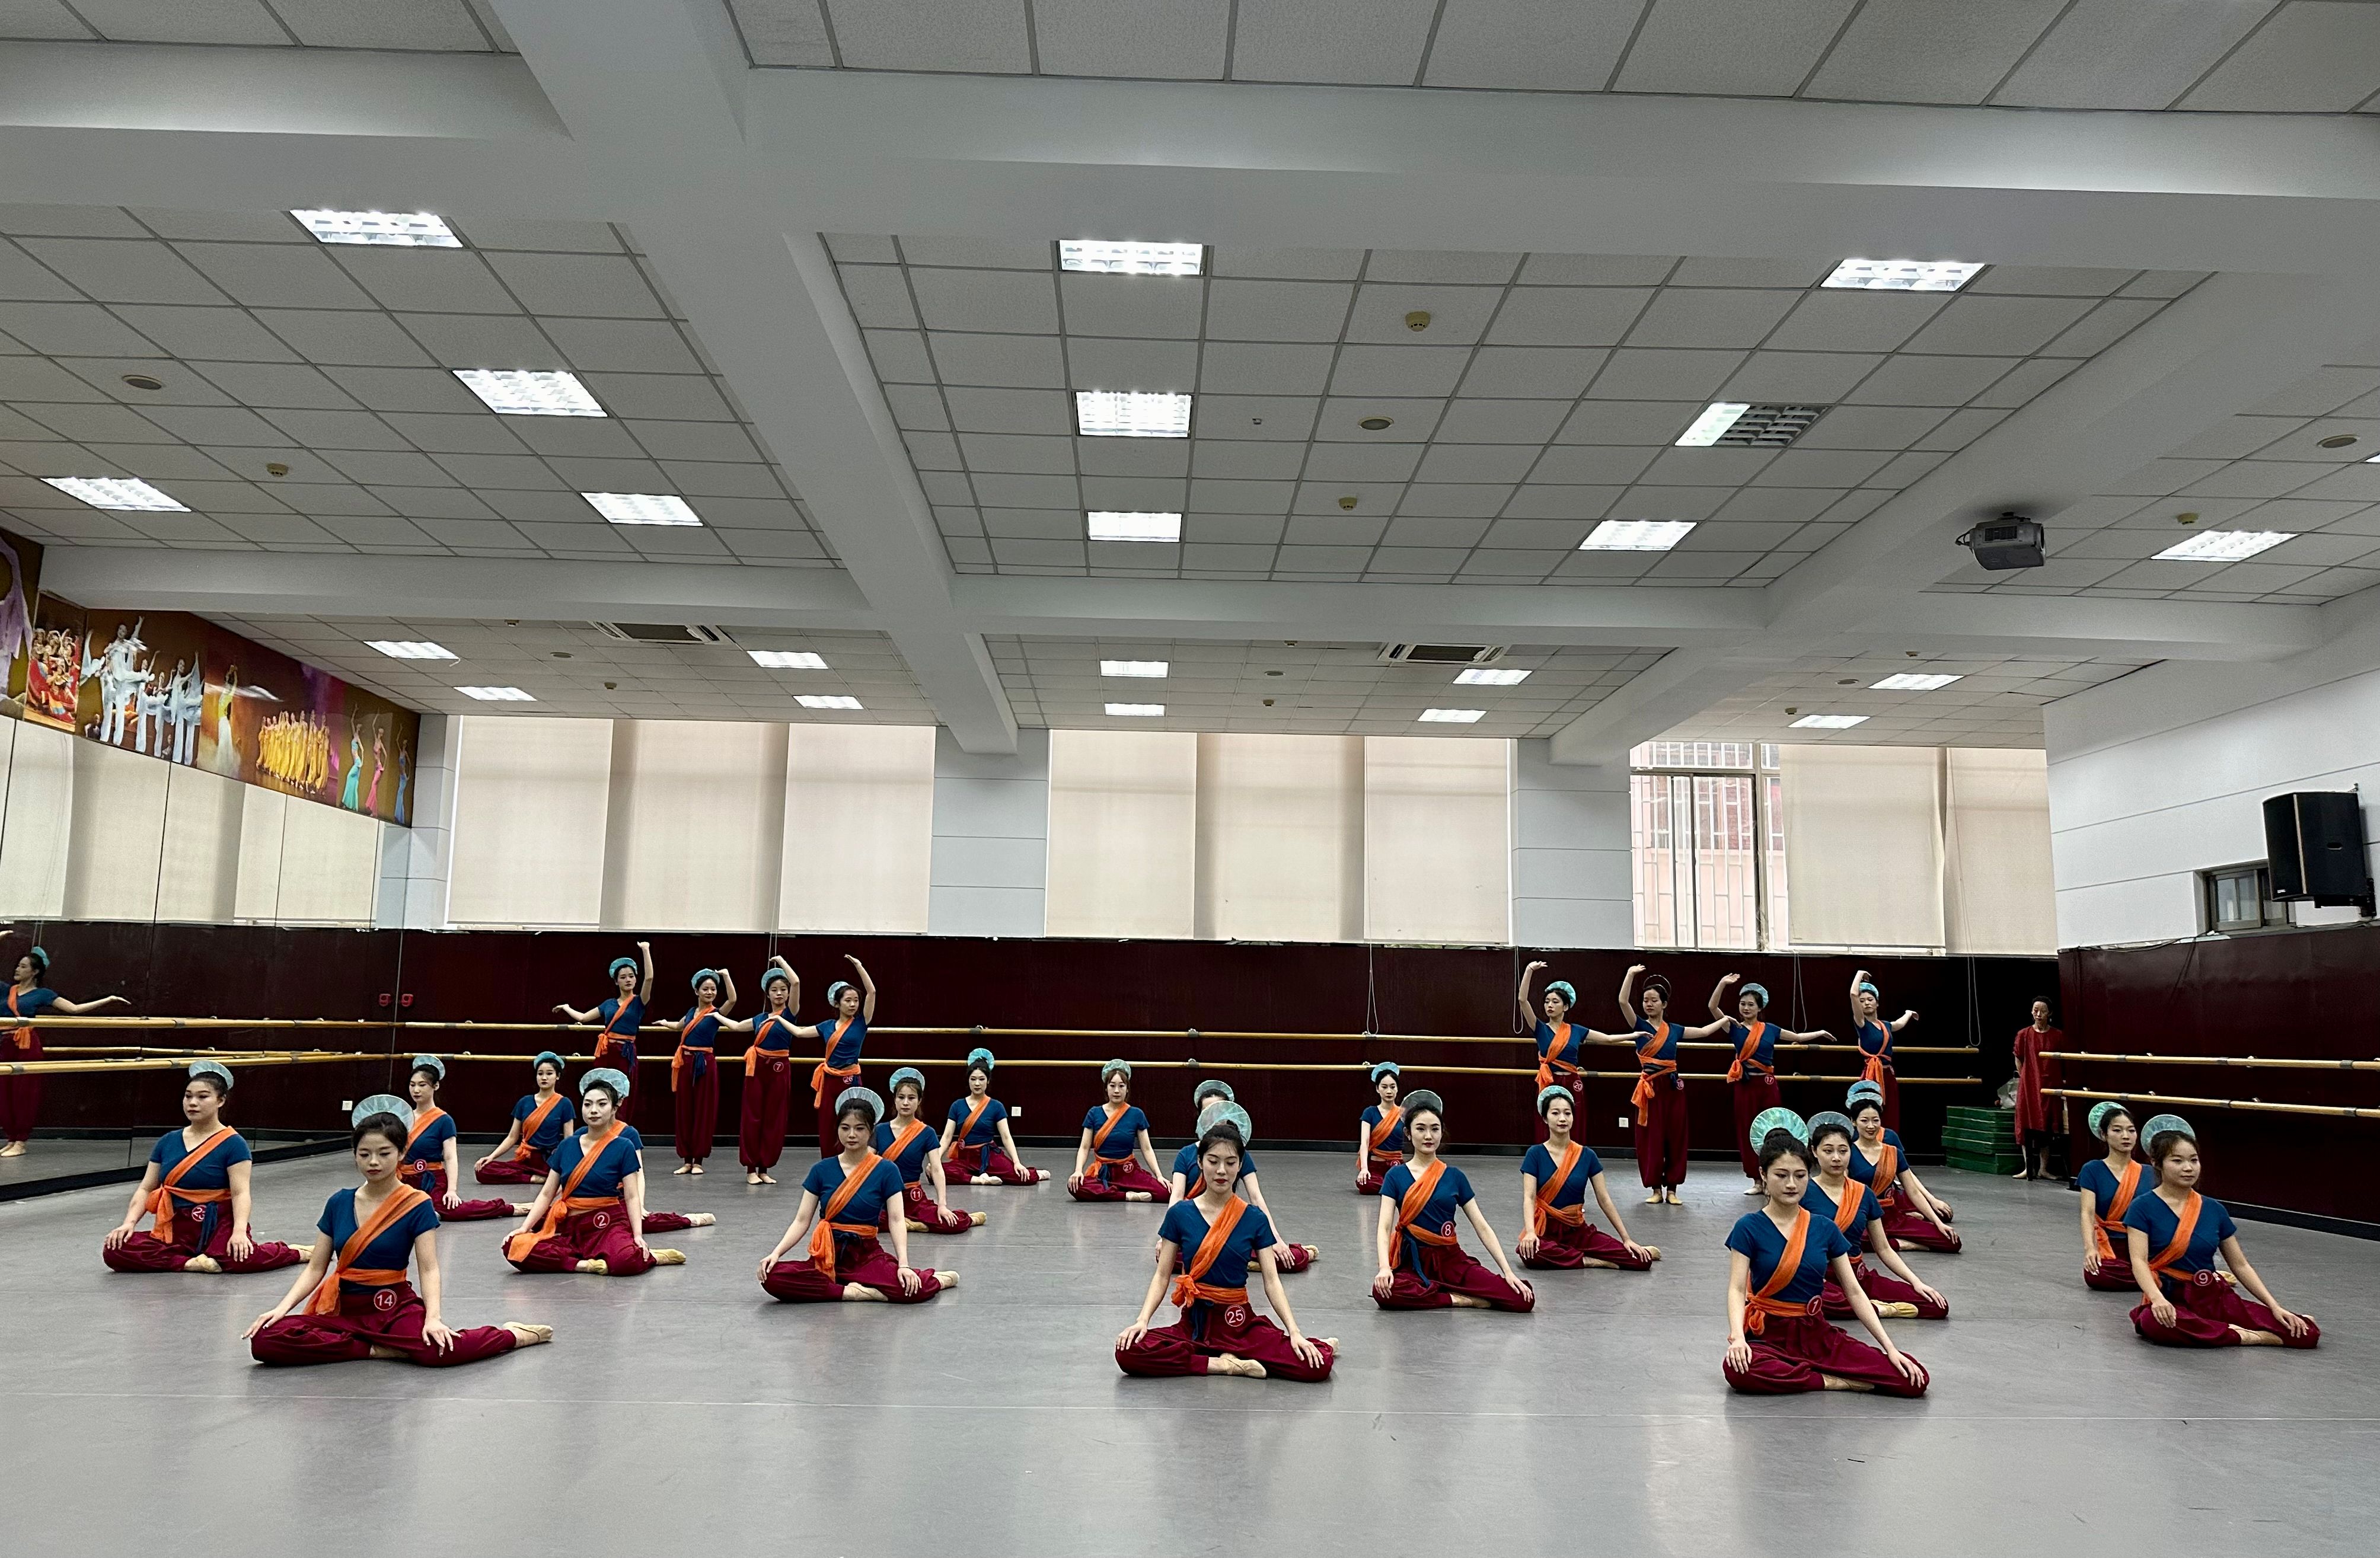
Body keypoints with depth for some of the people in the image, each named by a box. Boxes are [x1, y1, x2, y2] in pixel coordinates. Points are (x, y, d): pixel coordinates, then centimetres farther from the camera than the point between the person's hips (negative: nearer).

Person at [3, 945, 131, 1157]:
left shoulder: (42, 994, 2)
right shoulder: (8, 989, 13)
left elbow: (75, 1009, 0)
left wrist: (108, 1000, -5)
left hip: (28, 1046, -4)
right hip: (7, 1044, 4)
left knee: (23, 1093, -1)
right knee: (5, 1092, 5)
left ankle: (21, 1142, 6)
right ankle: (11, 1139, 16)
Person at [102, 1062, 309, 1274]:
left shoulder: (232, 1144, -4)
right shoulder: (167, 1142, 11)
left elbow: (240, 1193, -12)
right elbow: (146, 1189, 12)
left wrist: (239, 1231, -28)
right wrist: (129, 1223, -5)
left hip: (218, 1226, -5)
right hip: (175, 1228, 5)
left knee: (241, 1259, -36)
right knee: (114, 1251, -19)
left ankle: (298, 1252, -8)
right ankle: (190, 1263, -22)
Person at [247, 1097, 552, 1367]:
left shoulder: (417, 1204, -5)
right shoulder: (339, 1202, 6)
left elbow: (428, 1268, -11)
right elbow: (316, 1268, 8)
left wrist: (433, 1317, -27)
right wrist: (282, 1308, -8)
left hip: (394, 1307, -4)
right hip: (342, 1308, 4)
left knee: (439, 1351, -36)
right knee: (264, 1341, -24)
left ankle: (513, 1335, -7)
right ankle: (376, 1349, -17)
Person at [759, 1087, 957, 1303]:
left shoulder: (886, 1171, -1)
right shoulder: (821, 1170, 4)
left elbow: (896, 1220, -8)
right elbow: (802, 1221, 2)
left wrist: (904, 1265, -23)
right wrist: (776, 1253, -14)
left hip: (867, 1255, -2)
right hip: (827, 1255, 2)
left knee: (913, 1288, -32)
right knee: (773, 1278, -28)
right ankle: (850, 1292, -22)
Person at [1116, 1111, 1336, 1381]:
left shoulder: (1255, 1219, 0)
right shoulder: (1180, 1214, 0)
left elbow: (1272, 1282, -2)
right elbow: (1162, 1276, 1)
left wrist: (1295, 1332, -14)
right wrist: (1142, 1320, -15)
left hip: (1239, 1323, -2)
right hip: (1193, 1323, 2)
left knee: (1318, 1363, -25)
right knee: (1128, 1352, -29)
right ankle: (1224, 1364, -16)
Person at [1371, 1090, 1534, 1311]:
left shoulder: (1454, 1176, 6)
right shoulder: (1396, 1176, 0)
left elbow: (1482, 1227, 4)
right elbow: (1384, 1227, -9)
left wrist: (1508, 1271, -5)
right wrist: (1385, 1267, -27)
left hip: (1451, 1260, 2)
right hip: (1413, 1261, -2)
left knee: (1524, 1299, -18)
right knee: (1383, 1292, -37)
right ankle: (1460, 1299, -15)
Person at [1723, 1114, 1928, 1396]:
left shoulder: (1825, 1229, 5)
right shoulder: (1750, 1228, -5)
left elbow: (1854, 1292, 5)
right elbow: (1737, 1288, -13)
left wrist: (1890, 1349, -3)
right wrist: (1737, 1337, -31)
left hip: (1816, 1333, 3)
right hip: (1768, 1334, -3)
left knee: (1914, 1379, -15)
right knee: (1737, 1370, -39)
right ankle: (1831, 1380, -17)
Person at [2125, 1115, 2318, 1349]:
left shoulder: (2214, 1210, 9)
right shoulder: (2143, 1208, -6)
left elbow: (2241, 1266, 12)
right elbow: (2139, 1261, -16)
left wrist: (2275, 1308, 2)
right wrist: (2158, 1299, -34)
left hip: (2215, 1297, 3)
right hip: (2171, 1300, -3)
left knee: (2307, 1333, -14)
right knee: (2152, 1323, -42)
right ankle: (2244, 1336, -21)